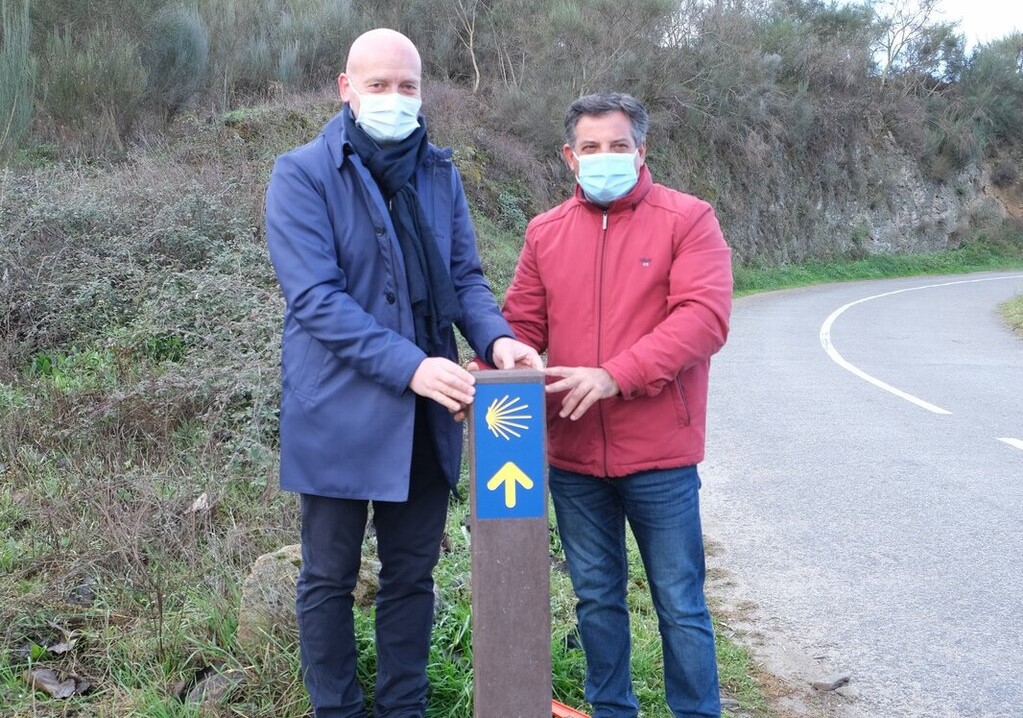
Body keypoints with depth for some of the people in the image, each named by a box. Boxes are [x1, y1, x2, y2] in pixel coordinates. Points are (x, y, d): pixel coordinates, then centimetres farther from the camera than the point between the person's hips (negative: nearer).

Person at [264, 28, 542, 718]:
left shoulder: (440, 174, 7)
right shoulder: (302, 175, -9)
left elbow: (465, 276, 6)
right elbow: (315, 298, -18)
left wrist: (496, 336, -16)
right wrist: (408, 365, -27)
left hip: (426, 414, 5)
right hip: (339, 414, -4)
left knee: (413, 572, 16)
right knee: (330, 578, 11)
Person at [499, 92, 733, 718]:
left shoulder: (687, 219, -5)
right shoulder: (546, 232, 7)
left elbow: (705, 316, -17)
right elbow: (523, 325, 8)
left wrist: (616, 376, -26)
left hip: (660, 456, -4)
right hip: (572, 456, 4)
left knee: (680, 604, 8)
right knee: (597, 598, 17)